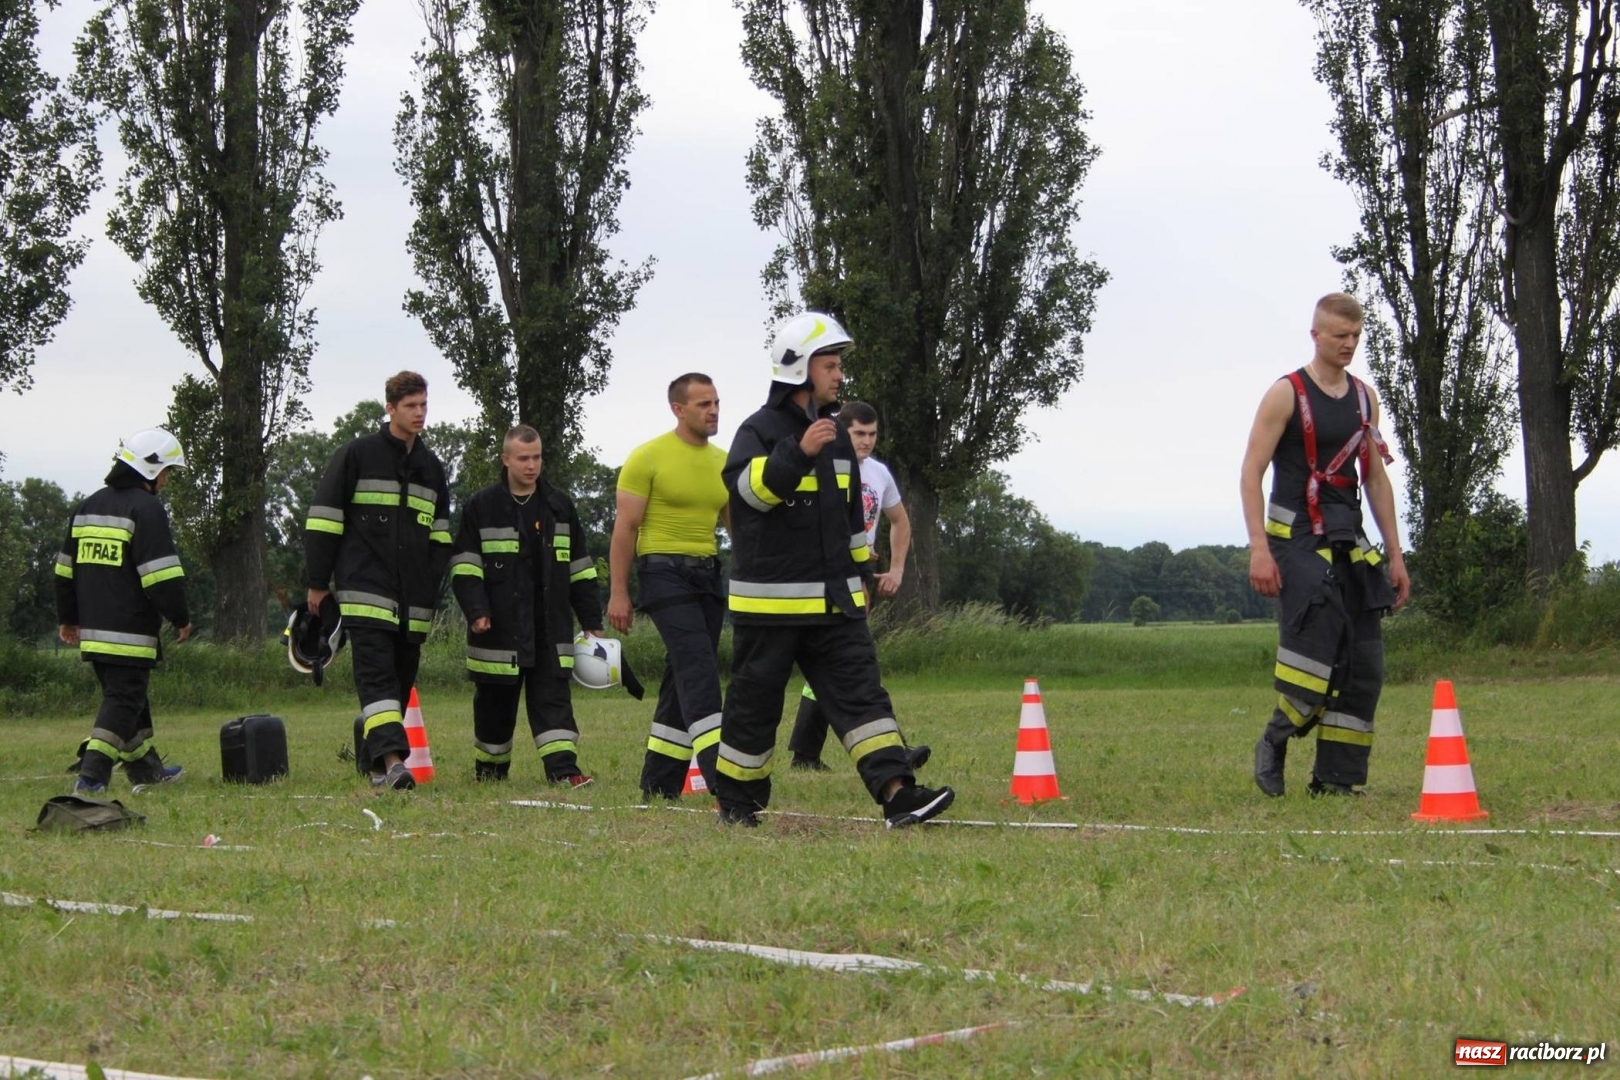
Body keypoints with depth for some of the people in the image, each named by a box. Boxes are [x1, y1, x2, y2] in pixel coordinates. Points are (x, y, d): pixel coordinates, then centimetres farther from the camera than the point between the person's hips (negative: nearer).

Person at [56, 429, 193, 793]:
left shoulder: (88, 507, 15)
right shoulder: (146, 509, -11)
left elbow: (65, 569, 20)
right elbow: (162, 574, -16)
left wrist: (68, 618, 27)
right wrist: (180, 618, -5)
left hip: (92, 628, 8)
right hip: (130, 632, -8)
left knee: (126, 695, 19)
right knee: (124, 699, -6)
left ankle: (145, 767, 29)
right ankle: (92, 774, -17)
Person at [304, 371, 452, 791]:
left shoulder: (431, 467, 17)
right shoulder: (357, 455, 0)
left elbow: (440, 535, 22)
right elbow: (323, 520, 0)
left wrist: (435, 590, 12)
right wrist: (317, 583, -2)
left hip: (412, 598, 6)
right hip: (365, 590, -6)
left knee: (401, 679, 7)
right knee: (376, 673, -16)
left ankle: (377, 762, 17)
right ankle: (391, 759, -27)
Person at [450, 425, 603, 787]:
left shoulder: (560, 506, 10)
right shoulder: (481, 508, 1)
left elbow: (580, 567, 14)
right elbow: (464, 566, -2)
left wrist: (592, 620, 10)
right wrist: (476, 611, -15)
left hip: (551, 626, 2)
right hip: (499, 626, -2)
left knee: (553, 696, -7)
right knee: (495, 700, 7)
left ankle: (563, 768, -14)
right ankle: (489, 772, 22)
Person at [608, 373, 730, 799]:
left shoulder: (724, 462, 12)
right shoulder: (648, 457, -6)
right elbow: (625, 528, -6)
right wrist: (618, 592, -11)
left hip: (708, 574, 7)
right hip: (664, 571, -7)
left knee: (683, 679, 8)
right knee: (698, 670, -17)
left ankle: (659, 783, 15)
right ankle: (720, 776, -23)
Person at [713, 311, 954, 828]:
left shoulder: (836, 436, 15)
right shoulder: (760, 430, -8)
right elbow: (750, 486, -28)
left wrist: (860, 573, 25)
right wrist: (798, 452, -41)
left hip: (834, 601, 6)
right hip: (771, 604, -6)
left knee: (861, 691, -6)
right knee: (755, 705, 4)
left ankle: (897, 794, -16)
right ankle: (735, 801, 19)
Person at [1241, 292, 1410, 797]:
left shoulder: (1364, 398, 13)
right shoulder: (1286, 394, -5)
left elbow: (1375, 478, 18)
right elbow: (1251, 472, -9)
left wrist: (1395, 555, 13)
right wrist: (1258, 548, -19)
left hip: (1349, 543, 6)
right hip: (1297, 540, -6)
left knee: (1364, 664, 1)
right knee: (1317, 648, -20)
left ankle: (1336, 778, 7)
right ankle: (1274, 745, 1)